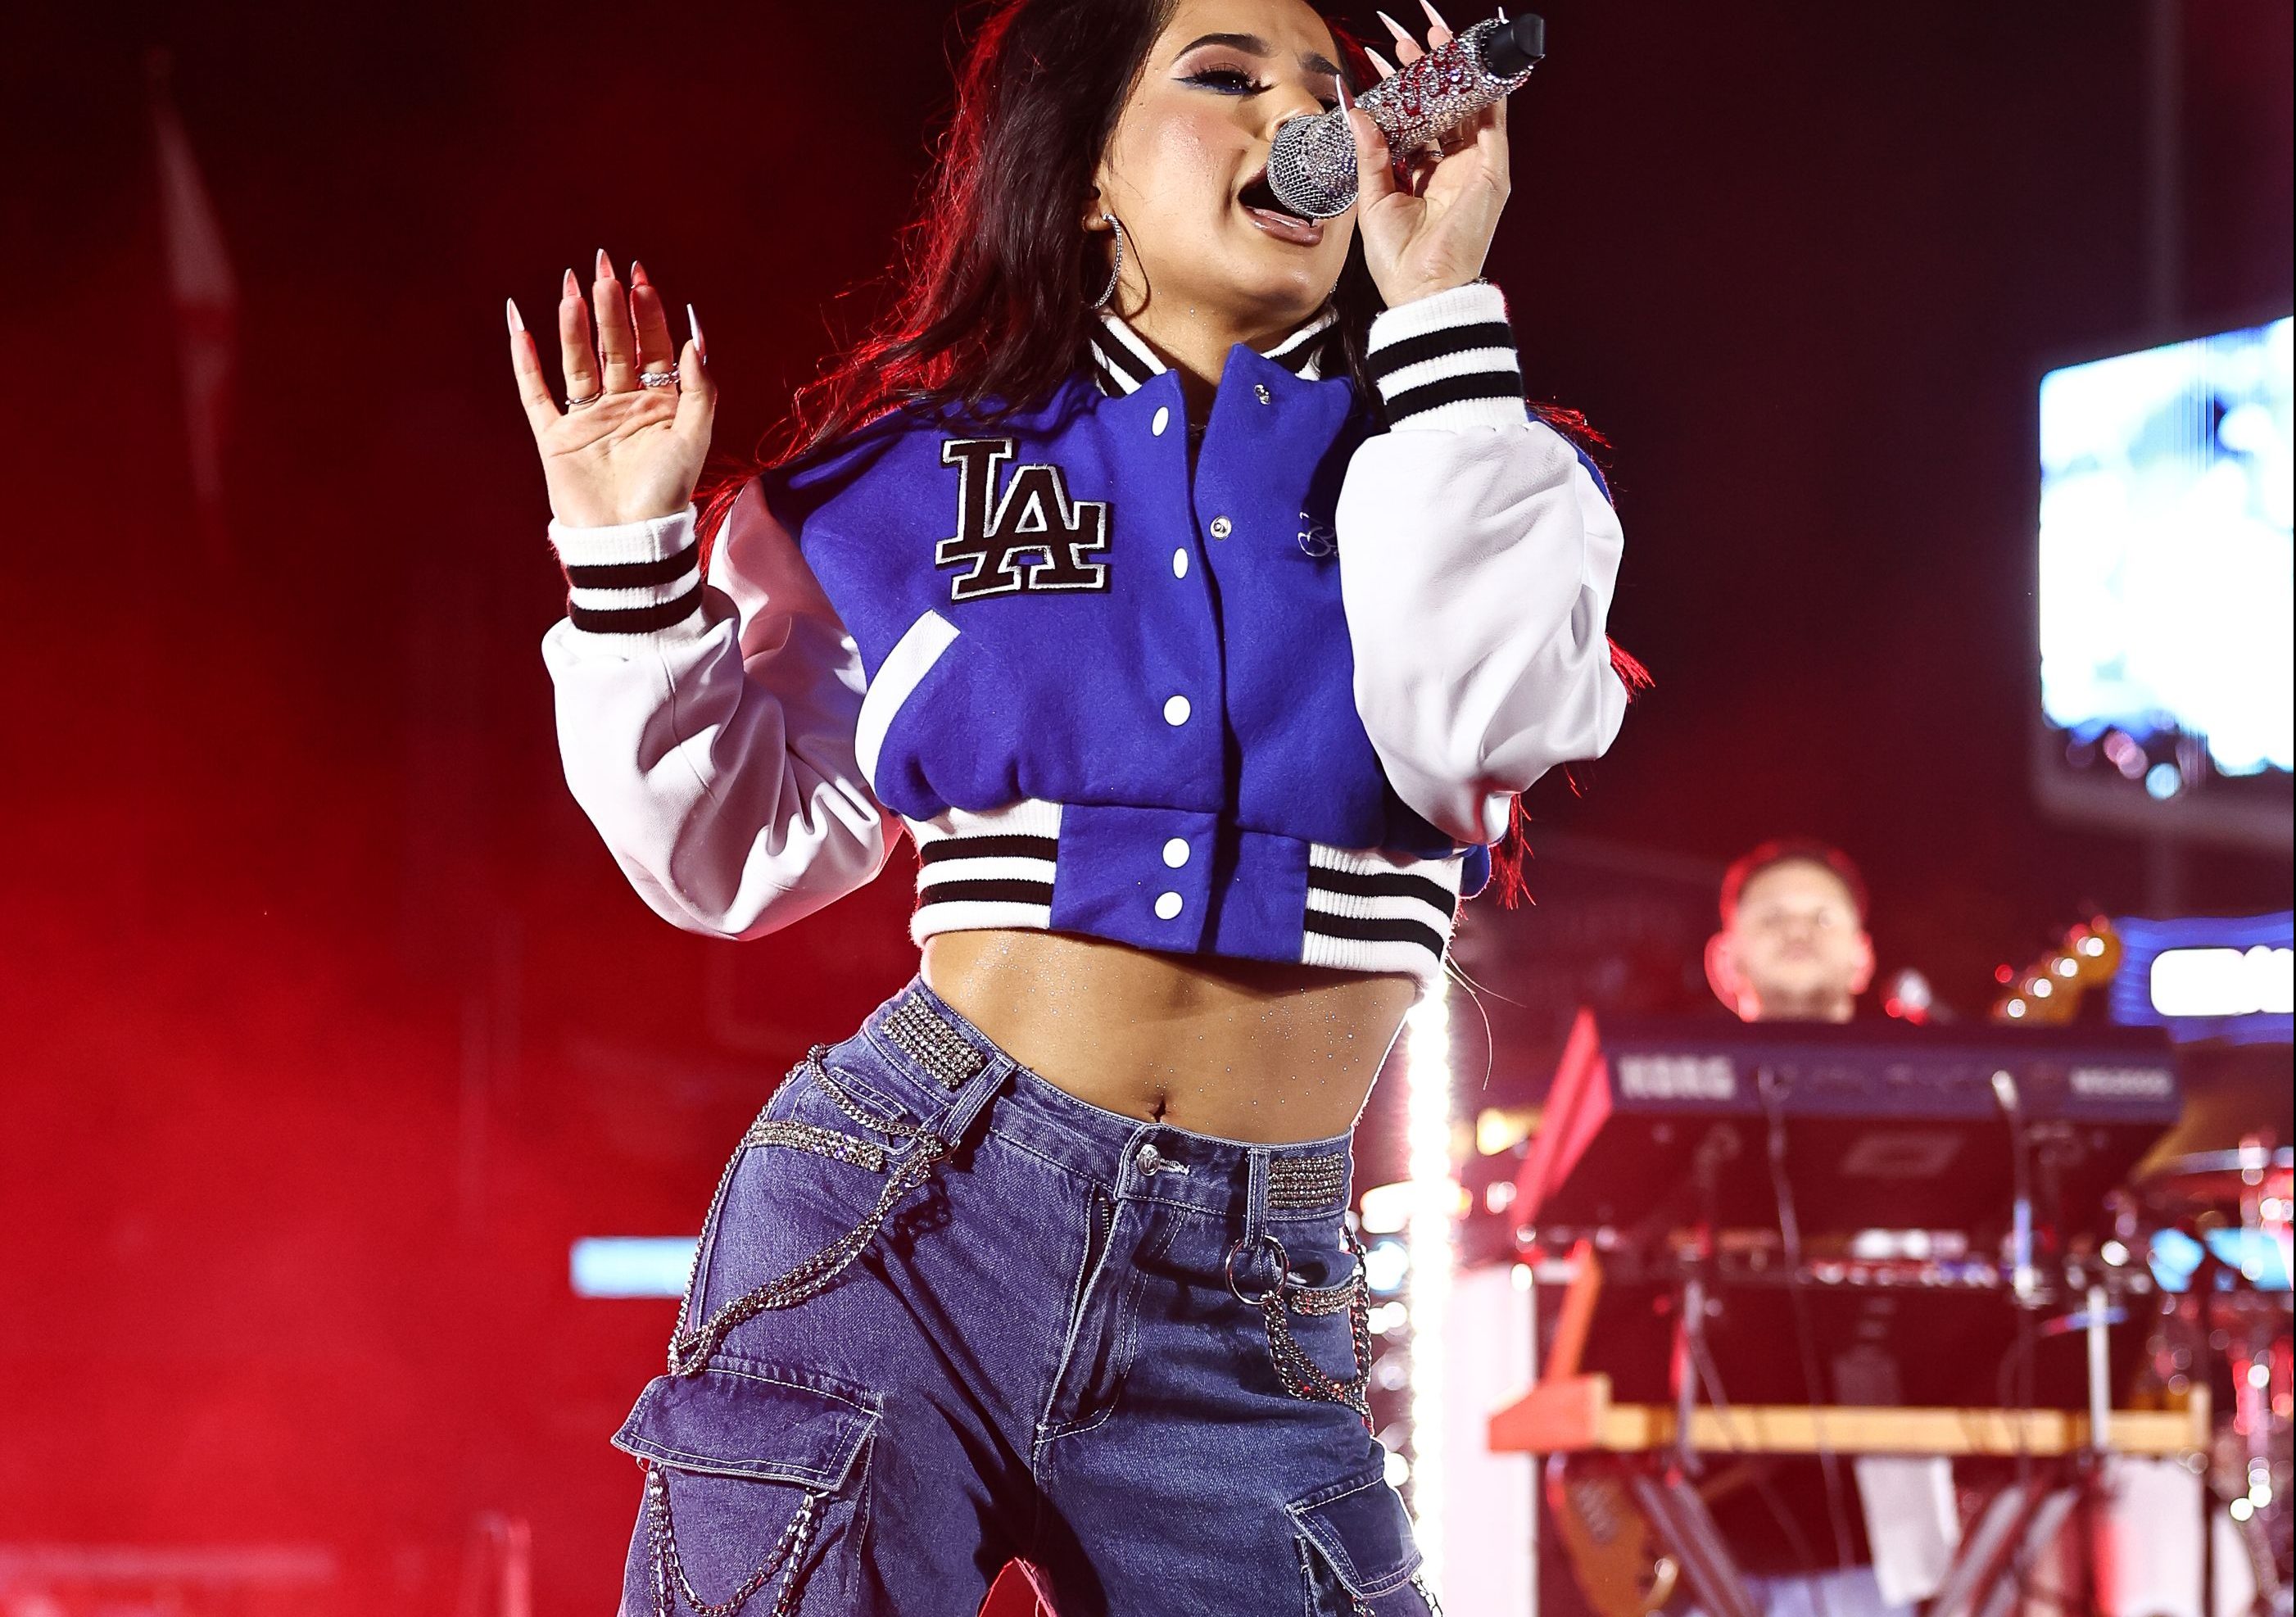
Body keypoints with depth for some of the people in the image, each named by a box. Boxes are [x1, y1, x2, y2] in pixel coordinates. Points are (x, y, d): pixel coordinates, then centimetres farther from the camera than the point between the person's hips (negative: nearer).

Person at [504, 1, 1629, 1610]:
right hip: (899, 1219, 0)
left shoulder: (1469, 473, 9)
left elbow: (1483, 723, -13)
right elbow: (732, 853, 13)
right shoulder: (914, 481, 10)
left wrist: (1439, 311, -8)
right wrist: (632, 555, 3)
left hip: (1252, 1304, 1)